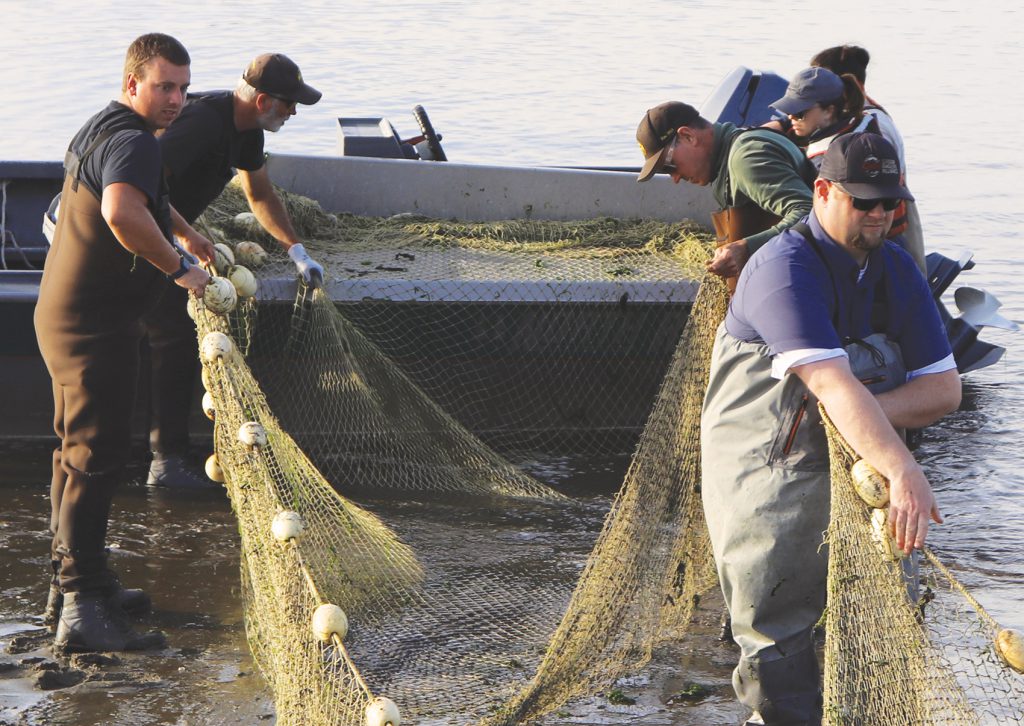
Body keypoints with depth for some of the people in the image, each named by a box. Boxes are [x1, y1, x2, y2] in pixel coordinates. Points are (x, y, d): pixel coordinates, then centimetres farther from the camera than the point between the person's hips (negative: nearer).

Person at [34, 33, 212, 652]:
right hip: (94, 327, -11)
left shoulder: (100, 131, 16)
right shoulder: (132, 142, -20)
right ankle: (82, 610, -13)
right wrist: (178, 265, -28)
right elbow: (123, 212, -41)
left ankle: (72, 580, 30)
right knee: (97, 458, -11)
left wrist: (185, 231, 51)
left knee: (79, 451, 18)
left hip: (68, 317, 11)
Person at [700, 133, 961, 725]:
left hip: (846, 469, 6)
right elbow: (833, 383, -33)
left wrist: (867, 412, -18)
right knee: (776, 635, -5)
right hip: (762, 470, -6)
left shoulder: (897, 270, 5)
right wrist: (903, 470, -43)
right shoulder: (784, 269, -19)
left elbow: (944, 387, 1)